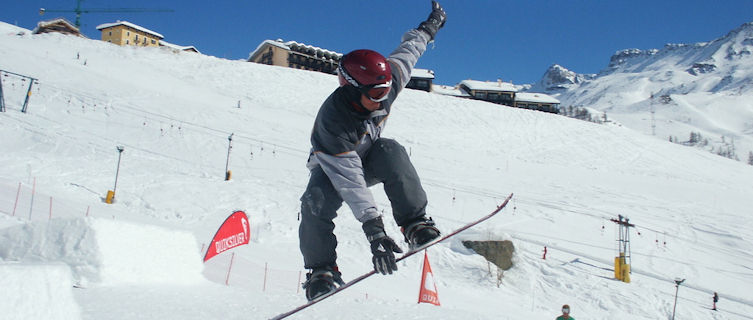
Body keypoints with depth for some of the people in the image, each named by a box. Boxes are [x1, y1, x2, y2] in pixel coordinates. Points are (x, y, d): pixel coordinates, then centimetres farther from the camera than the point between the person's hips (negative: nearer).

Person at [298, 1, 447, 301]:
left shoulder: (386, 82, -26)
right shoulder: (333, 121, -41)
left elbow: (406, 51, -1)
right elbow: (351, 182, -44)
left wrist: (429, 26, 13)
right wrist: (374, 231, -49)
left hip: (370, 155, 4)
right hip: (333, 166, -3)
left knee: (392, 152, -33)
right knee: (317, 201, -34)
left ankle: (415, 224, -27)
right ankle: (322, 270, -18)